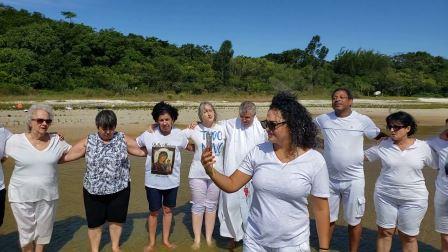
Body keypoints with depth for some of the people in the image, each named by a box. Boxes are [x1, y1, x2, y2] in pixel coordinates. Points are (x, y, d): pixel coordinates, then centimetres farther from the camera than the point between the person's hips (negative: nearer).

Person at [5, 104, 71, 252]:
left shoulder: (57, 141, -5)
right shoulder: (15, 140, -10)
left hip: (48, 194, 2)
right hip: (22, 195, -2)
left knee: (43, 230, 19)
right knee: (26, 231, 13)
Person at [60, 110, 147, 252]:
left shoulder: (123, 139, -4)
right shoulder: (88, 142, -4)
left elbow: (143, 151, -2)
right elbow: (66, 156, -2)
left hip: (119, 190, 0)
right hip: (93, 192, 0)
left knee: (116, 220, 17)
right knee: (95, 223, 14)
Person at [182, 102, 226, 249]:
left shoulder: (222, 129, 1)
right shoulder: (194, 129, -4)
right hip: (198, 174, -1)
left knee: (211, 206, 12)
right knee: (198, 206, 8)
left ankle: (209, 238, 27)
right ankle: (197, 239, 24)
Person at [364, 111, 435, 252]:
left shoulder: (423, 147, -5)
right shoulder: (383, 145, -4)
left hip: (413, 200, 0)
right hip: (385, 197, 1)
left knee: (409, 237, 12)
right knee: (385, 232, 13)